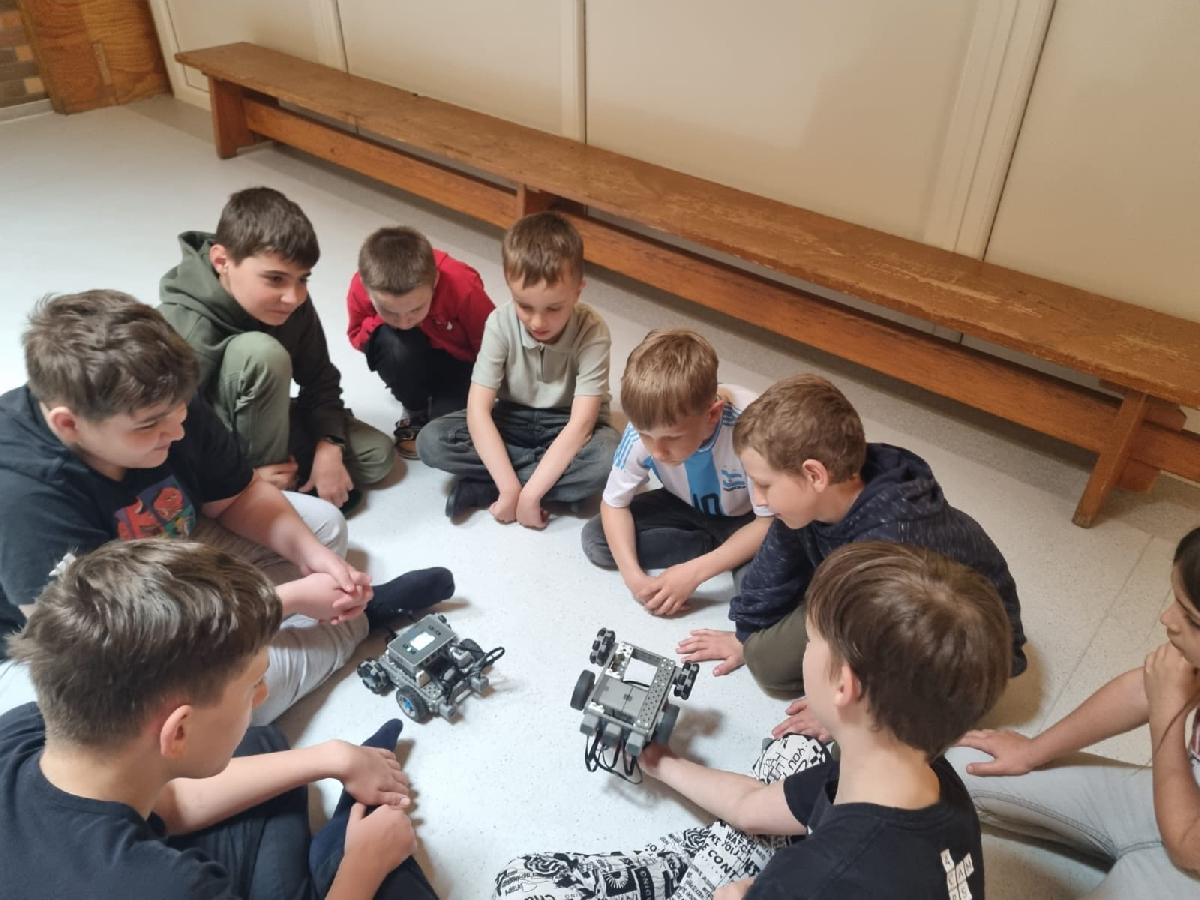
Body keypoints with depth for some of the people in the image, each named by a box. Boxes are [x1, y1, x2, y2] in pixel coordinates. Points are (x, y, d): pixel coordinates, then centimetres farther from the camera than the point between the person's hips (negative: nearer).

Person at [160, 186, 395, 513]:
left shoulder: (293, 308, -16)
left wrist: (328, 447, -21)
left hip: (266, 422, 6)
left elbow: (320, 380, -8)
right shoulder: (186, 332, -35)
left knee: (378, 457, -6)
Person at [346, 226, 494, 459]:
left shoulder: (463, 287, -34)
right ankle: (415, 412, -5)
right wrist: (381, 322, -28)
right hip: (411, 361, 2)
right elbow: (357, 336, -6)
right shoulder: (362, 289, -27)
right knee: (394, 344, -35)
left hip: (458, 362, -2)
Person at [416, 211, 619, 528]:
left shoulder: (592, 332, -25)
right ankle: (562, 486, -17)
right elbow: (478, 409, -23)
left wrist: (529, 493, -34)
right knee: (432, 441, -21)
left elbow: (581, 423, -29)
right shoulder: (501, 324, -20)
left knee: (607, 459, -35)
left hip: (566, 427, -2)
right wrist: (510, 488, -32)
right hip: (512, 419, 2)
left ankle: (480, 487, -21)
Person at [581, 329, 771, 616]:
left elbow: (771, 522, -28)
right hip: (687, 508, 5)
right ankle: (716, 549, -5)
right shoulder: (645, 426, -27)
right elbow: (614, 503, -14)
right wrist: (633, 575, -29)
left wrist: (695, 572, -35)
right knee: (596, 540, -13)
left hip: (745, 521, -4)